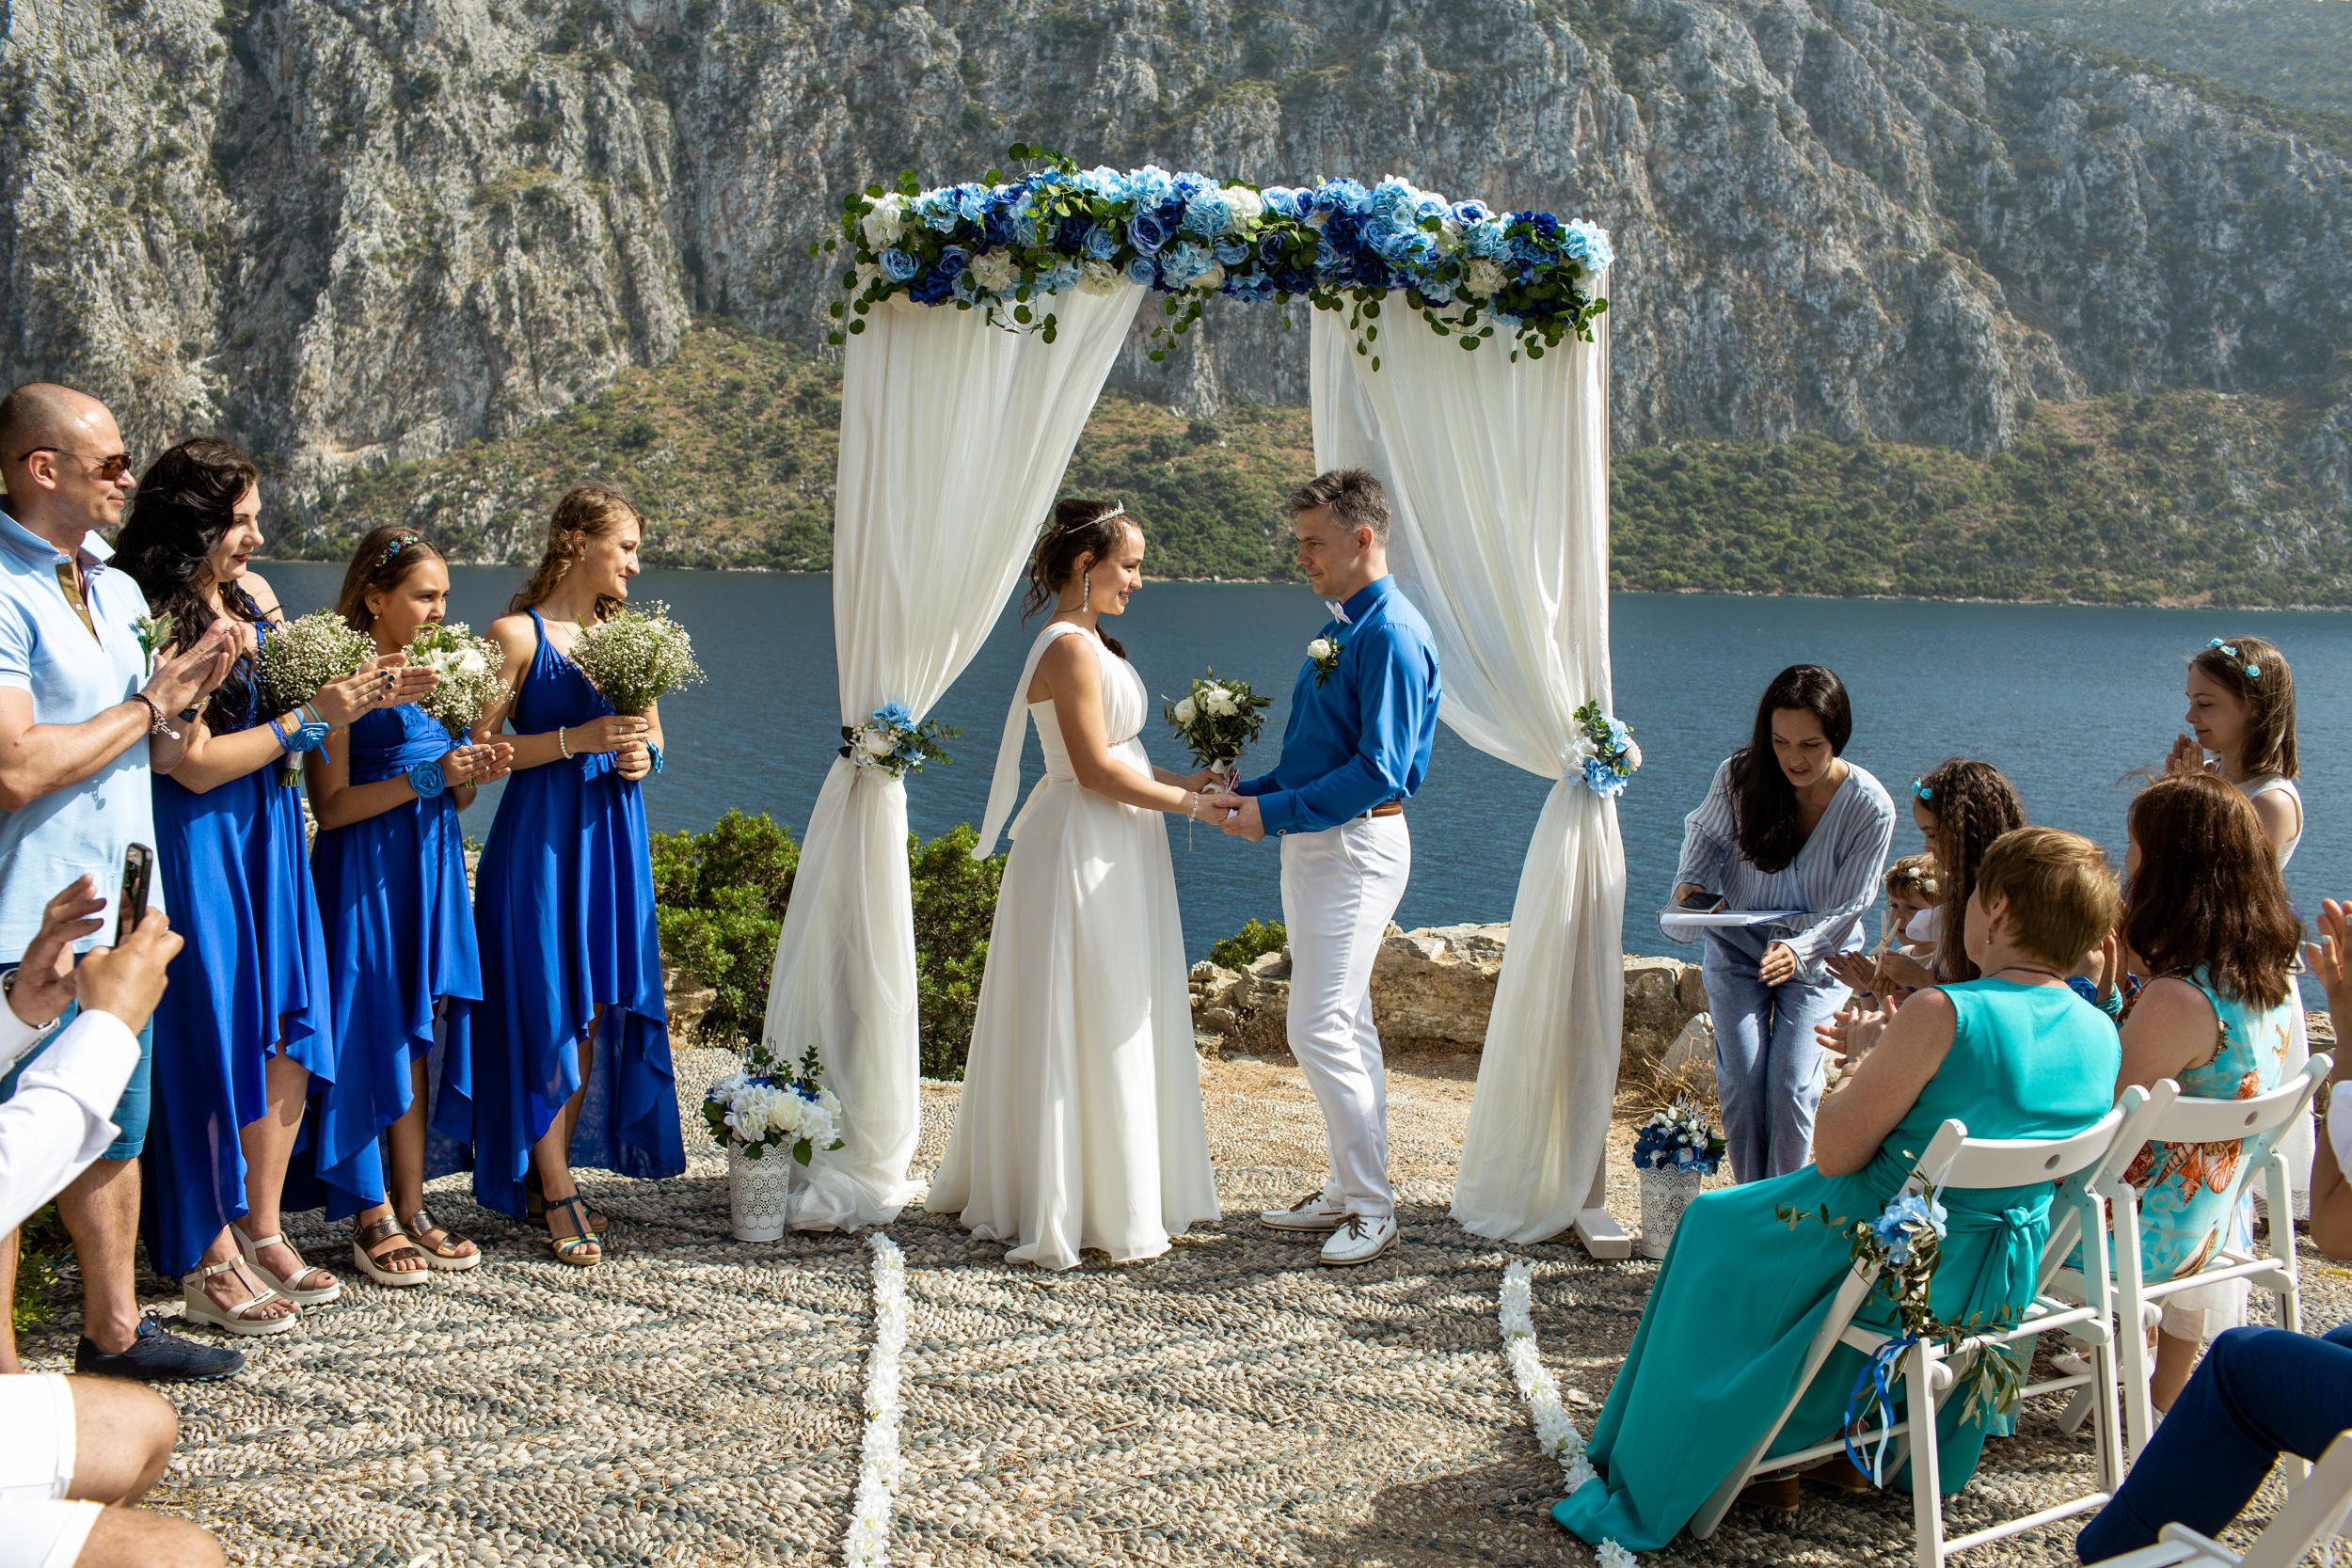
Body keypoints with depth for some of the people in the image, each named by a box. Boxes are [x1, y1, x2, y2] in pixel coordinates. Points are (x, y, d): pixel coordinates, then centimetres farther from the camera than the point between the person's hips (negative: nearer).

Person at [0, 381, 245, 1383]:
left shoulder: (116, 590, 12)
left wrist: (189, 693, -2)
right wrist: (147, 704, -13)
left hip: (119, 908, 9)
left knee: (116, 1129, 17)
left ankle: (113, 1330, 30)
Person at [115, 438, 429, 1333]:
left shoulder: (252, 594, 7)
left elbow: (296, 698, 15)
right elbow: (196, 764, -17)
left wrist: (368, 695, -2)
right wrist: (310, 715, -16)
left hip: (270, 838, 7)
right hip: (200, 847, -7)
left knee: (286, 1037, 9)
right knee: (215, 1043, 0)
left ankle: (262, 1234, 22)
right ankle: (211, 1267, 11)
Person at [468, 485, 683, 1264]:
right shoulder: (516, 633, -7)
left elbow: (651, 730, 21)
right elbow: (478, 748, -11)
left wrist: (642, 754, -1)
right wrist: (577, 740, -18)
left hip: (611, 839, 6)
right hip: (541, 839, -6)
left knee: (596, 1011, 7)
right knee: (547, 1011, -4)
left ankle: (554, 1172, 18)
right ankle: (556, 1197, 3)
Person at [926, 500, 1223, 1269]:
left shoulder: (1088, 642, 14)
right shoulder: (1071, 646, -17)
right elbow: (1096, 771, -20)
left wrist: (1180, 779, 7)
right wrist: (1186, 801, -11)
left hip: (1112, 852, 10)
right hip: (1082, 852, -10)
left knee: (1116, 1027, 14)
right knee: (1087, 1026, -3)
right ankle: (1084, 1210, 6)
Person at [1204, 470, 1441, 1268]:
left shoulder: (1392, 634, -17)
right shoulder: (1337, 628, 13)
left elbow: (1379, 771, -22)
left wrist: (1275, 813, -19)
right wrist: (1251, 792, 7)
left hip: (1357, 847, -10)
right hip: (1313, 844, 10)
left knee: (1322, 1031, -10)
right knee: (1346, 1028, 15)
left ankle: (1373, 1208, 0)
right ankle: (1348, 1189, 23)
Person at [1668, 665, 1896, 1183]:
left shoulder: (1871, 808, -21)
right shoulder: (1739, 775, -18)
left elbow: (1844, 909, -15)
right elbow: (1706, 831, 3)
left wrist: (1798, 951, -33)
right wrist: (1691, 881, -17)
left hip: (1817, 956, -1)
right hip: (1737, 943, 1)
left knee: (1791, 1086, -14)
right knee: (1740, 1082, -10)